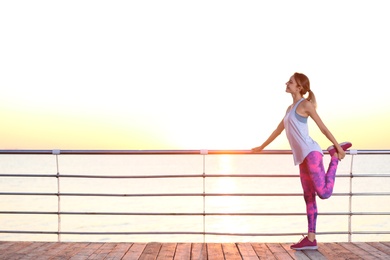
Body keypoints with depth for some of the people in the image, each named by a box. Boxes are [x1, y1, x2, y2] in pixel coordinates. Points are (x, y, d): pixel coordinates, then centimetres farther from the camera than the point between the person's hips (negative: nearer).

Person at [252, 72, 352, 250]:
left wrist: (338, 148, -4)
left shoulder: (305, 104, -1)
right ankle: (311, 239, 5)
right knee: (309, 197, 4)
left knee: (323, 193, -19)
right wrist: (262, 147, 37)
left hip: (311, 153, -8)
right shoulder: (290, 108, 23)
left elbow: (323, 128, -3)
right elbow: (278, 130, 32)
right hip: (303, 157, 8)